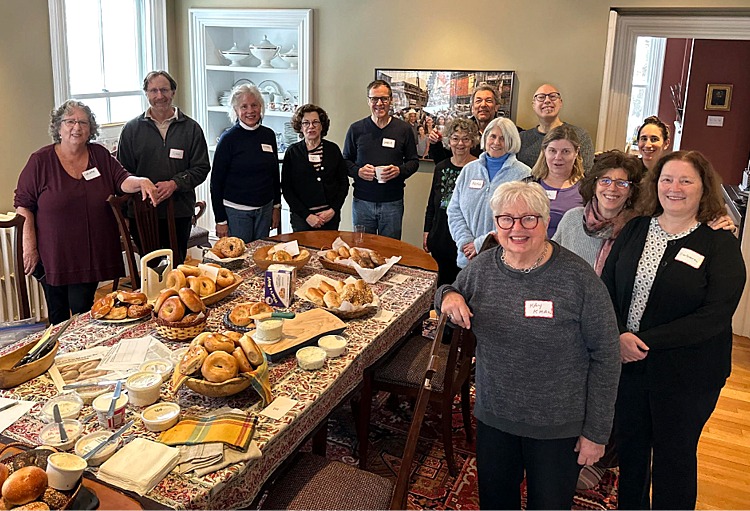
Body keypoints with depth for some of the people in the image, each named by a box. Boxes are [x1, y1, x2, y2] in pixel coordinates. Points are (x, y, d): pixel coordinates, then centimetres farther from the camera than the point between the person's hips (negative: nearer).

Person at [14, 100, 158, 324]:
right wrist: (29, 246, -7)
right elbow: (23, 204, -1)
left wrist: (140, 182, -25)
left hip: (91, 253, 2)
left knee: (83, 312, 2)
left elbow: (122, 180, 0)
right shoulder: (41, 160, -2)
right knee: (58, 314, 9)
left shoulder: (100, 155, 7)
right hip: (53, 255, -1)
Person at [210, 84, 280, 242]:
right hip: (236, 210, -4)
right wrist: (221, 220, -9)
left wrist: (276, 207, 12)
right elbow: (216, 181, -6)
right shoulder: (229, 138, -8)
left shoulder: (269, 135, 5)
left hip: (265, 209, 4)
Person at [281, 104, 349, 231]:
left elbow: (344, 183, 7)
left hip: (330, 216, 2)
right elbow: (286, 189, -2)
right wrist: (306, 215, -10)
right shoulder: (292, 152, 1)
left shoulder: (333, 149, 5)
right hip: (301, 218, -1)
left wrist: (333, 209, -5)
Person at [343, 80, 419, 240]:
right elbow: (346, 161, 9)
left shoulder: (403, 129, 3)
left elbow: (414, 161, 8)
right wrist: (358, 171, -12)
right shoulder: (356, 129, 4)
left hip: (393, 202, 0)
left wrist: (399, 171, -13)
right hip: (362, 201, 0)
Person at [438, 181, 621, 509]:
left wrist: (596, 432, -9)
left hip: (558, 428, -3)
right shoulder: (481, 269, -5)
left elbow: (605, 356, -11)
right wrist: (448, 296, -10)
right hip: (493, 416, 4)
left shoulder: (578, 278, -17)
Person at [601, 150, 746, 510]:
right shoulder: (635, 230, 2)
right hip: (627, 363, 4)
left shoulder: (721, 245, -8)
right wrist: (619, 337, -18)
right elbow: (607, 288, -1)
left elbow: (715, 316, -17)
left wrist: (646, 341, -21)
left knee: (674, 456, 14)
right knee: (629, 447, 20)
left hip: (686, 374, -3)